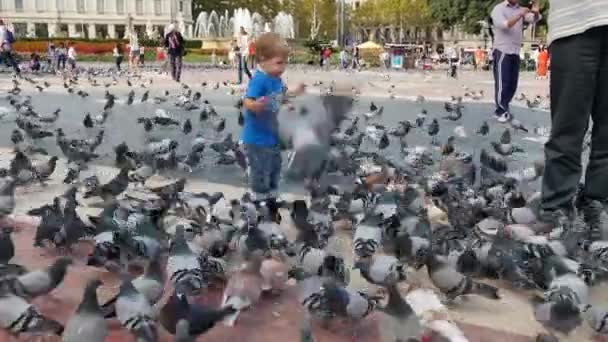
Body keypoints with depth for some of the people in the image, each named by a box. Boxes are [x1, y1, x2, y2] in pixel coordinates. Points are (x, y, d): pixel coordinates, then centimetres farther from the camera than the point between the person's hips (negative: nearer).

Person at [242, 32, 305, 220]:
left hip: (272, 135, 10)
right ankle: (260, 202, 18)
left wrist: (295, 94, 12)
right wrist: (257, 105, -55)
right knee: (260, 172, 2)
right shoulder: (259, 80, -25)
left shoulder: (277, 79, 3)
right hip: (257, 138, -9)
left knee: (275, 169, 22)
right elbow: (247, 102, -36)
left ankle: (271, 198, 39)